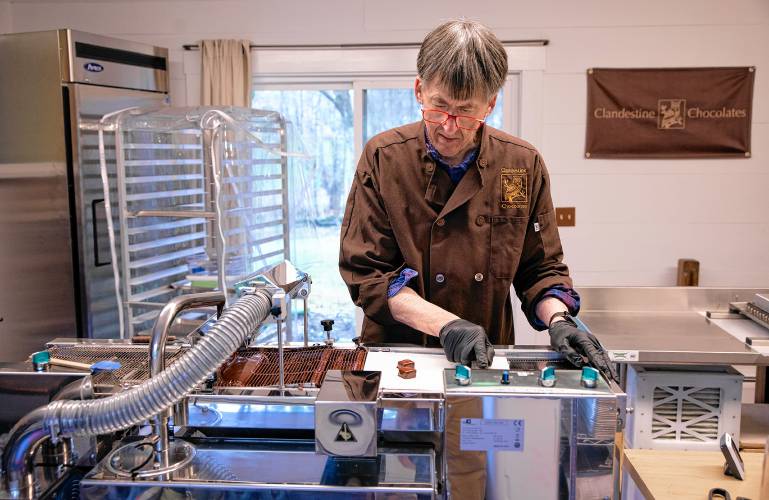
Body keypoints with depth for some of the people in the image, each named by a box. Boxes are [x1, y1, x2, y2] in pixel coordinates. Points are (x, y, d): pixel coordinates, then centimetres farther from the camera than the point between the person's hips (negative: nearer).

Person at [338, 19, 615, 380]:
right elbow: (364, 271, -9)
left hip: (489, 360, 4)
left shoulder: (524, 165, 0)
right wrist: (446, 324, -20)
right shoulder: (383, 158, -7)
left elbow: (541, 267, 9)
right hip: (396, 350, -3)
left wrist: (558, 320, -12)